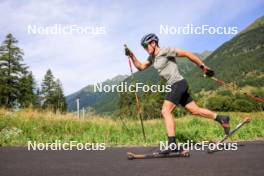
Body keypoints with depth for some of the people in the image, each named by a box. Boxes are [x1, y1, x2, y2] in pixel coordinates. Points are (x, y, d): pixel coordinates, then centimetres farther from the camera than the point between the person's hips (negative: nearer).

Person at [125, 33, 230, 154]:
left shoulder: (165, 51, -11)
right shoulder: (153, 57, 14)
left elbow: (187, 54, -10)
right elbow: (141, 67, 21)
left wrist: (203, 67, -7)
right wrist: (131, 56, 6)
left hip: (178, 84, -9)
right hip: (175, 86, 9)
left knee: (165, 111, -17)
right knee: (195, 110, 13)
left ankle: (172, 144, -19)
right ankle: (222, 119, 25)